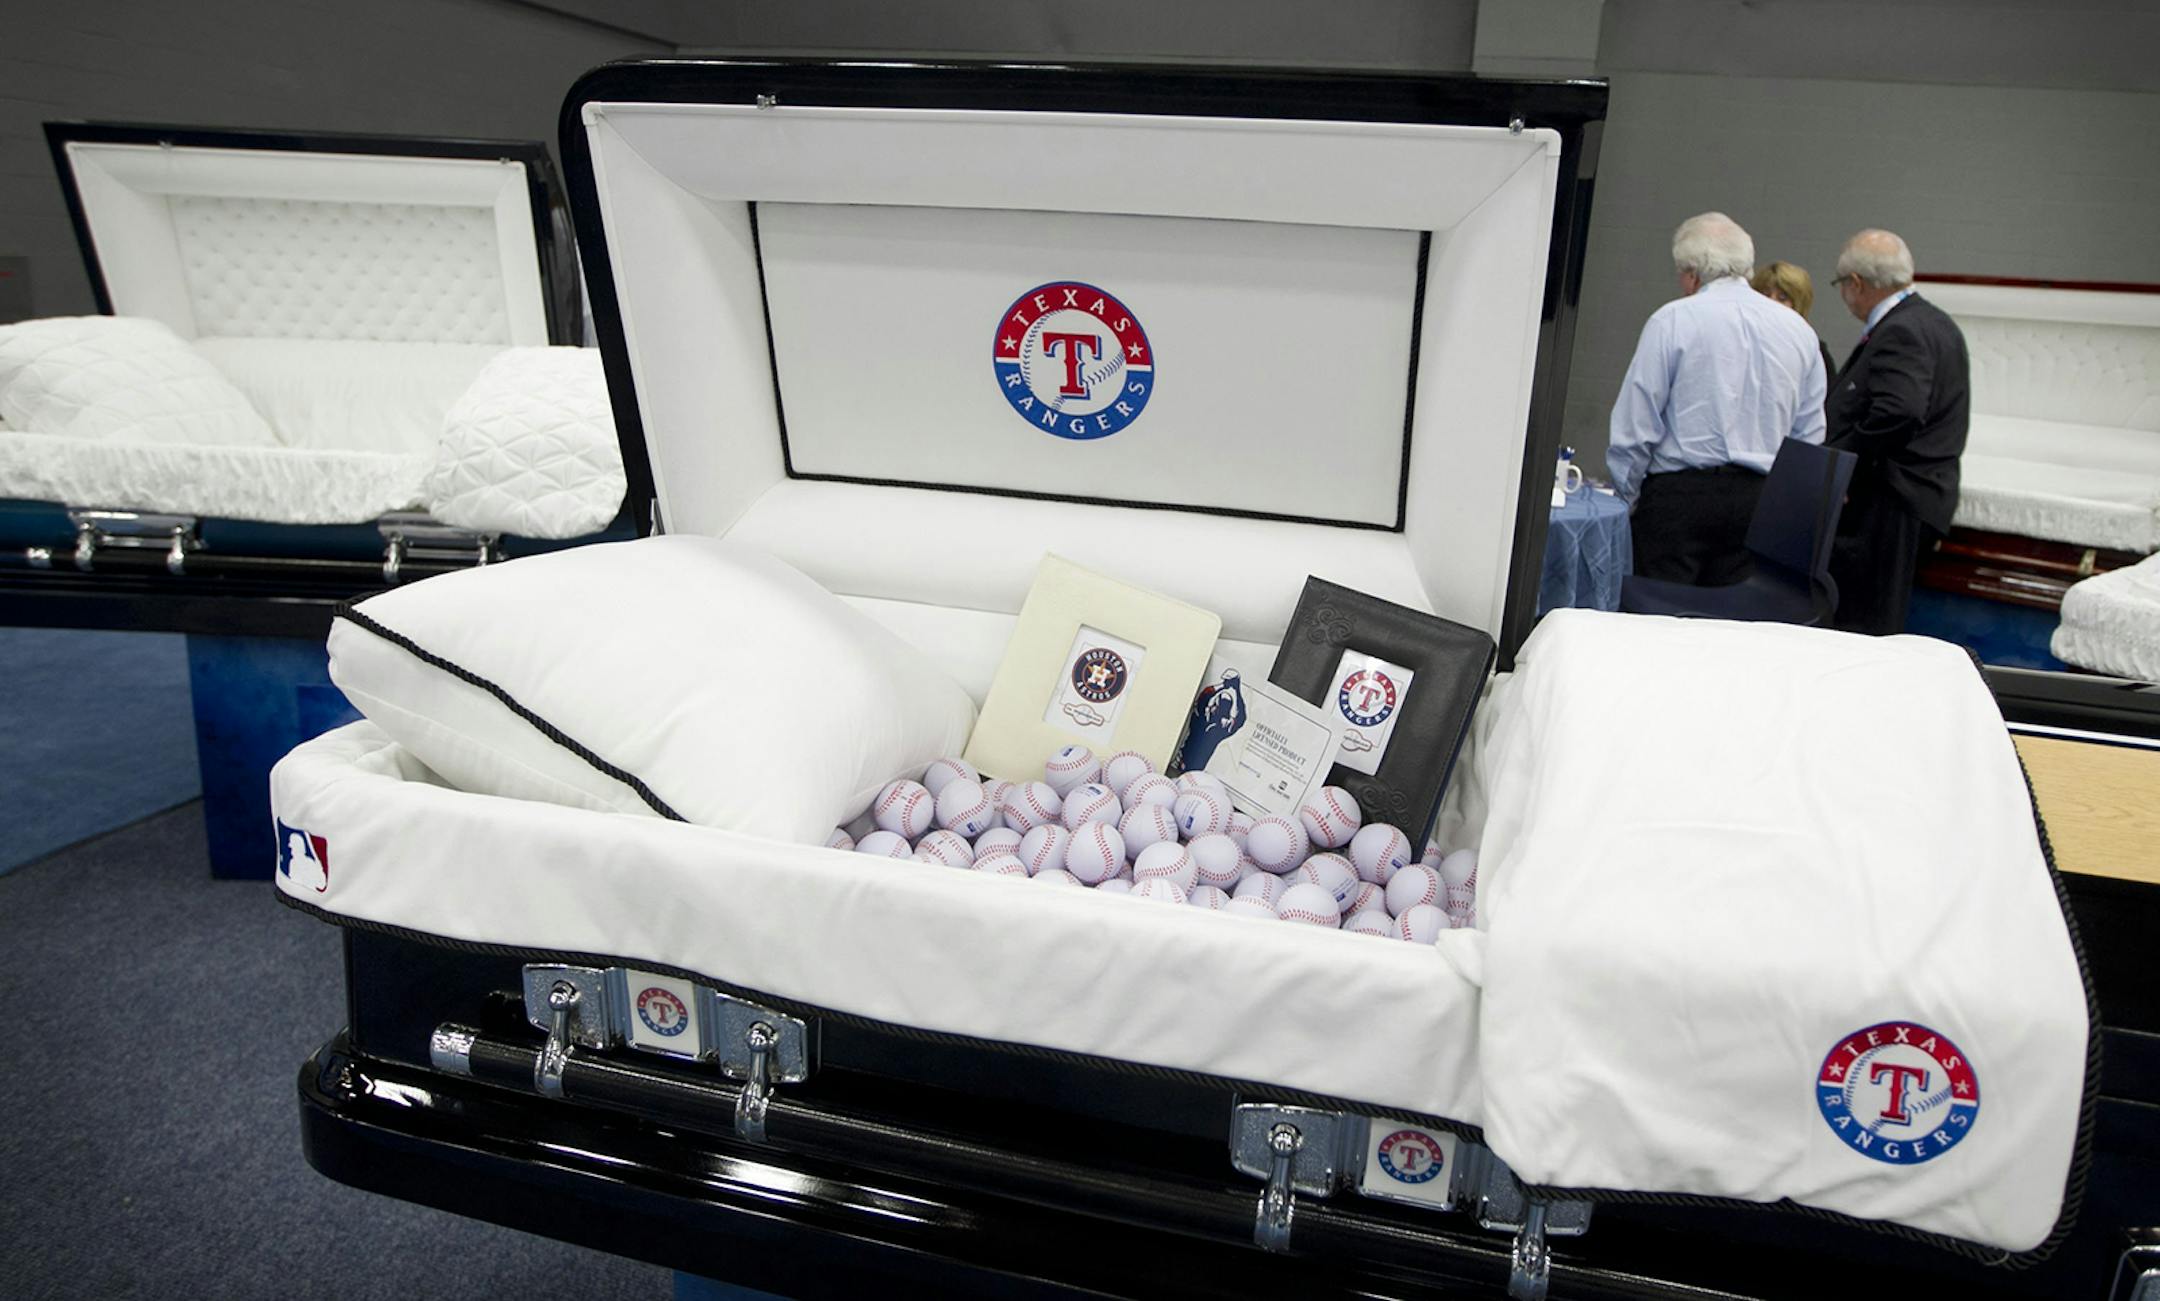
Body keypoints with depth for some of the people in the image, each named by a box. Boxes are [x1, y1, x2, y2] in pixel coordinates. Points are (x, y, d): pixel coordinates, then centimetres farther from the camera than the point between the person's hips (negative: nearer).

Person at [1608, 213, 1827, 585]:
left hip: (1681, 492, -5)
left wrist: (1625, 498, 6)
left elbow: (1635, 426, -5)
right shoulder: (1799, 330, 11)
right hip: (1758, 499, 5)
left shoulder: (1672, 321, -4)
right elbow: (1810, 435, 13)